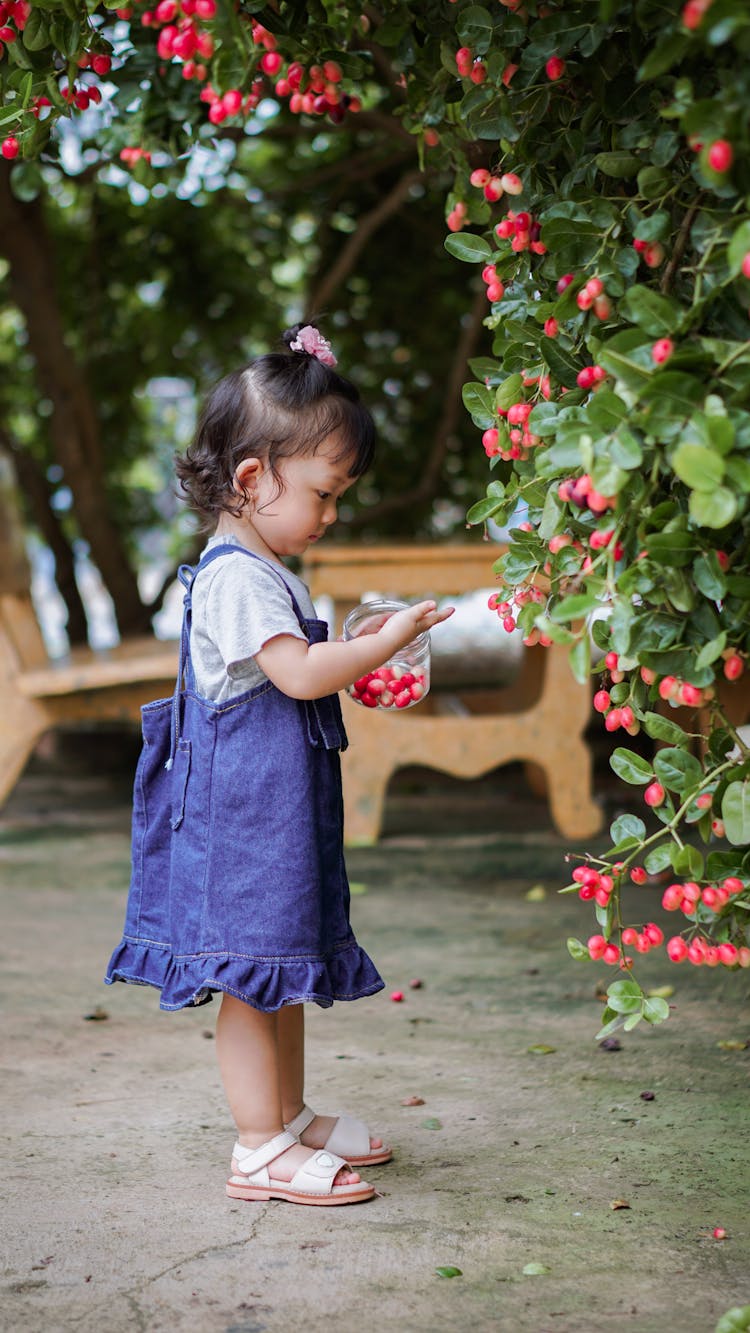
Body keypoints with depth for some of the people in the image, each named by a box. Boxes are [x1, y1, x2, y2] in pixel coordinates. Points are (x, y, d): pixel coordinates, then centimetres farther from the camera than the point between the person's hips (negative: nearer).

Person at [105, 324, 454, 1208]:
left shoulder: (264, 571, 16)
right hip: (241, 810, -11)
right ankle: (260, 1149, 3)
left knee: (285, 971, 18)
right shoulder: (237, 576, -18)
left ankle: (291, 1118, 30)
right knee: (253, 974, -4)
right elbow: (298, 672, -25)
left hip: (278, 807, 11)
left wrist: (355, 655, 11)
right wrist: (387, 641, -16)